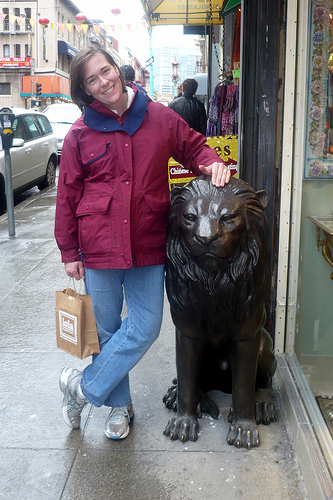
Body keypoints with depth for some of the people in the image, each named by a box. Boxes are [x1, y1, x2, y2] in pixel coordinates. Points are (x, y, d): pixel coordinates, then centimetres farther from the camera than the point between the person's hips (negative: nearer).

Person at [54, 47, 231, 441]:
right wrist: (69, 252, 1)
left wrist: (212, 164, -7)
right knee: (107, 330, 10)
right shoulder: (80, 134, 0)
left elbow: (193, 147, 16)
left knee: (145, 327, -1)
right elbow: (67, 196, 3)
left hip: (148, 244, 1)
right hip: (99, 246, -1)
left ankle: (85, 386, 20)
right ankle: (119, 405, 32)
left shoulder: (159, 117, 2)